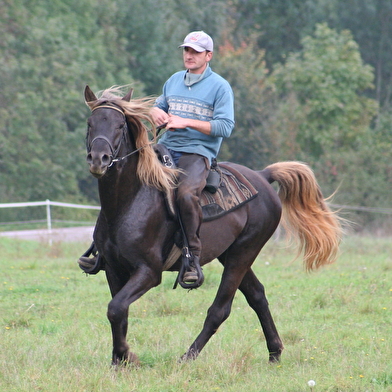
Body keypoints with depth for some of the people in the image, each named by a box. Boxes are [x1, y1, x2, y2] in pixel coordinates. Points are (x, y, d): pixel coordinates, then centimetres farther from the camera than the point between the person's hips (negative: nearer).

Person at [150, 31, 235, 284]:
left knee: (186, 194, -34)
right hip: (166, 147, 6)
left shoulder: (220, 87, -1)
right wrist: (156, 112, 4)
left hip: (198, 152, -6)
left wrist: (186, 122, -16)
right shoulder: (174, 80, 17)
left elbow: (225, 127, -10)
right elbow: (159, 105, 30)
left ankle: (193, 256, -23)